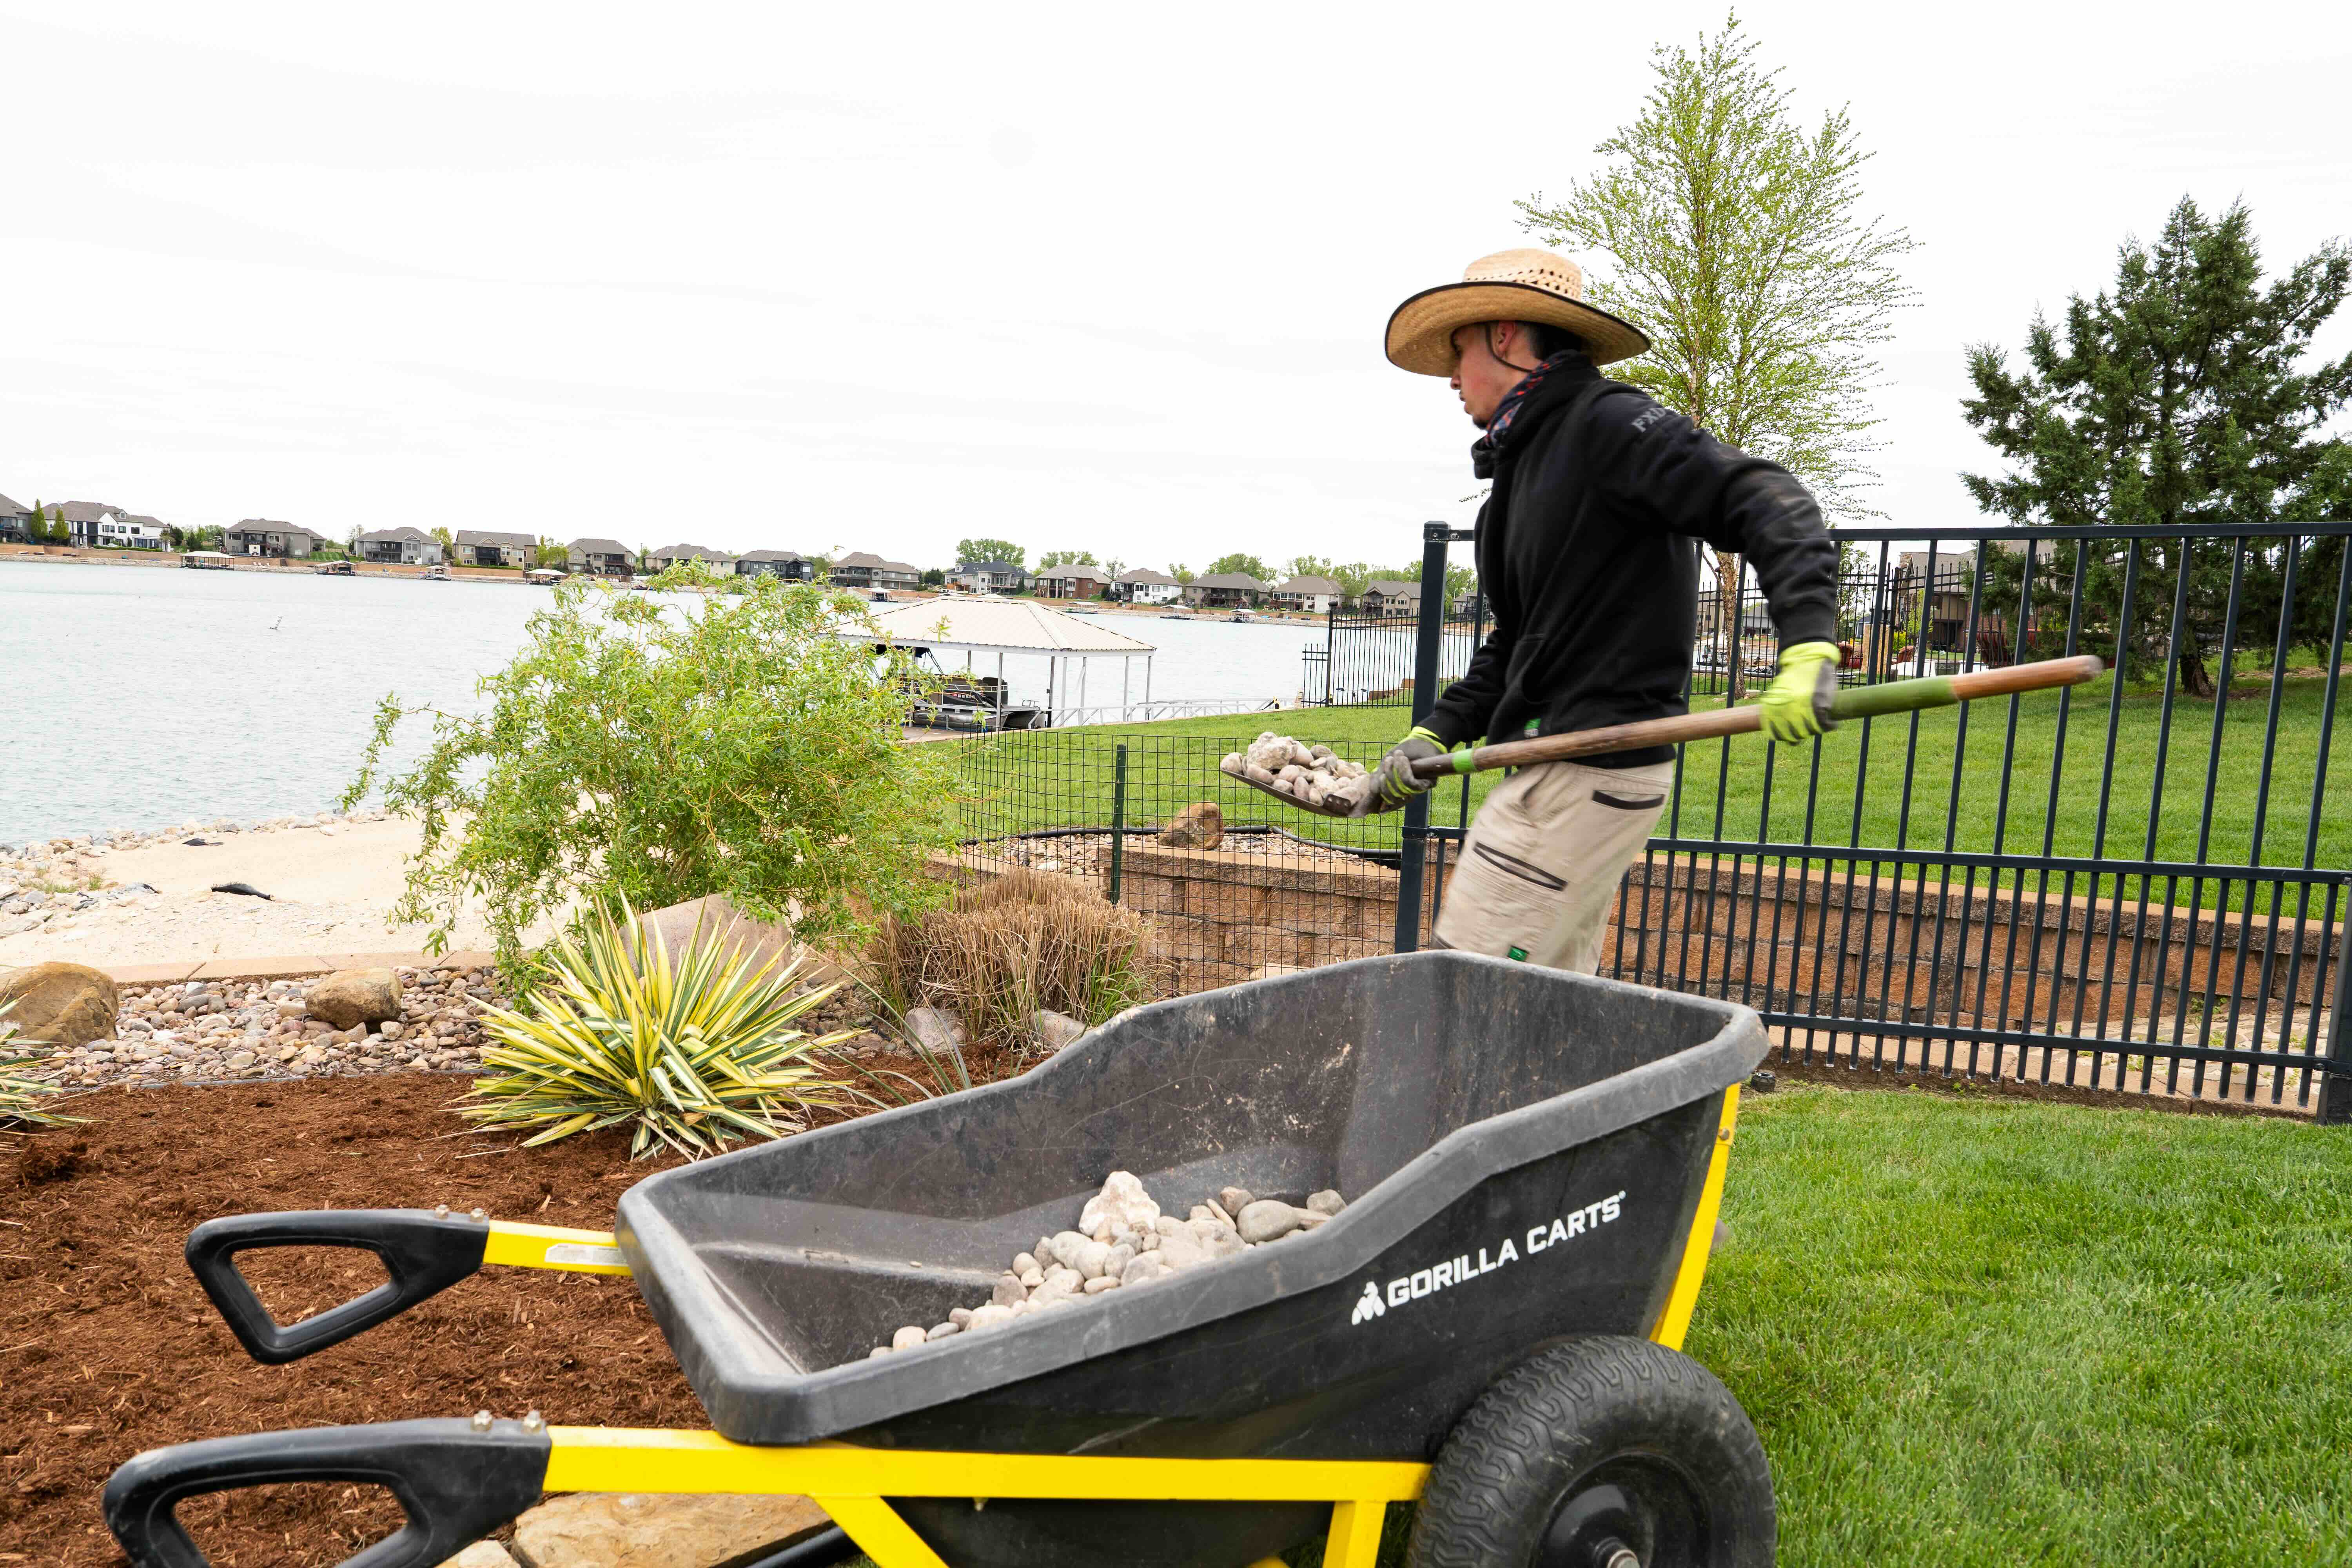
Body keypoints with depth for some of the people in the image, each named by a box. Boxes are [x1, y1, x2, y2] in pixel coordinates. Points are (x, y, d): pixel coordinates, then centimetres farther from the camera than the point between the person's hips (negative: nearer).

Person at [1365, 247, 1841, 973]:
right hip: (1558, 762, 10)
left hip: (1589, 771, -10)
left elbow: (1765, 502, -19)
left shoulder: (1608, 422, -10)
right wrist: (1436, 732, 10)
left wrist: (1809, 644, -33)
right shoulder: (1526, 458, 19)